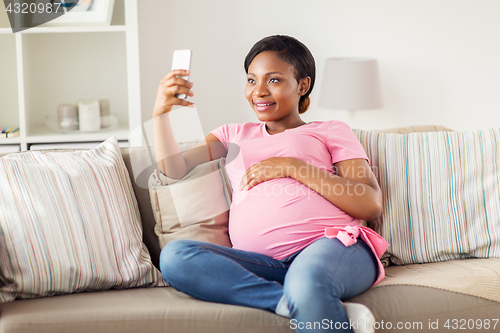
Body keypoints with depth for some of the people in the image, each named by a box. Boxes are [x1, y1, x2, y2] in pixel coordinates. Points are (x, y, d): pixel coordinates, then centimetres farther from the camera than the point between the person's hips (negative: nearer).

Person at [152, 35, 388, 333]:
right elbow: (175, 168, 19)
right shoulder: (235, 135, 33)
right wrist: (161, 112, 3)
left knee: (306, 278, -44)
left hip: (333, 245, -5)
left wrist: (293, 166, -2)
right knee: (174, 256, -27)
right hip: (262, 262, 5)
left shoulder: (330, 131, 20)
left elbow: (372, 205, 4)